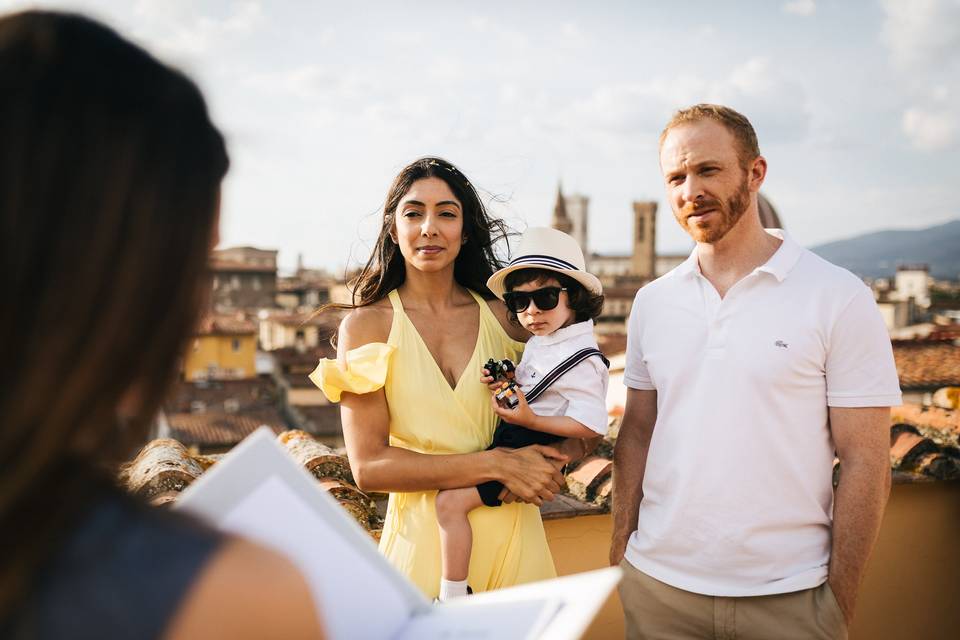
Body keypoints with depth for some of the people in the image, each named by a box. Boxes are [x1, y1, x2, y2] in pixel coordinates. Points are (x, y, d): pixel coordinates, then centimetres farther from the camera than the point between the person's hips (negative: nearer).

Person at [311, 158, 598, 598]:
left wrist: (552, 458, -14)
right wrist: (498, 465, -19)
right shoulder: (366, 325, -5)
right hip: (423, 533, -2)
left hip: (512, 533, 3)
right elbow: (368, 467, -14)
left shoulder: (503, 316, 1)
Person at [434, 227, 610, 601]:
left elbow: (591, 426, -25)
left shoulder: (581, 359, -20)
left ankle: (452, 598, -9)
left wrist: (530, 419, -30)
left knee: (451, 500, -19)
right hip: (509, 442, 11)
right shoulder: (539, 341, 7)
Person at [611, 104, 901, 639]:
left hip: (788, 596, -3)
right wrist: (621, 549, 3)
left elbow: (865, 464, -7)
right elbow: (637, 434, 10)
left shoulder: (839, 299, -7)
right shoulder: (652, 303, 4)